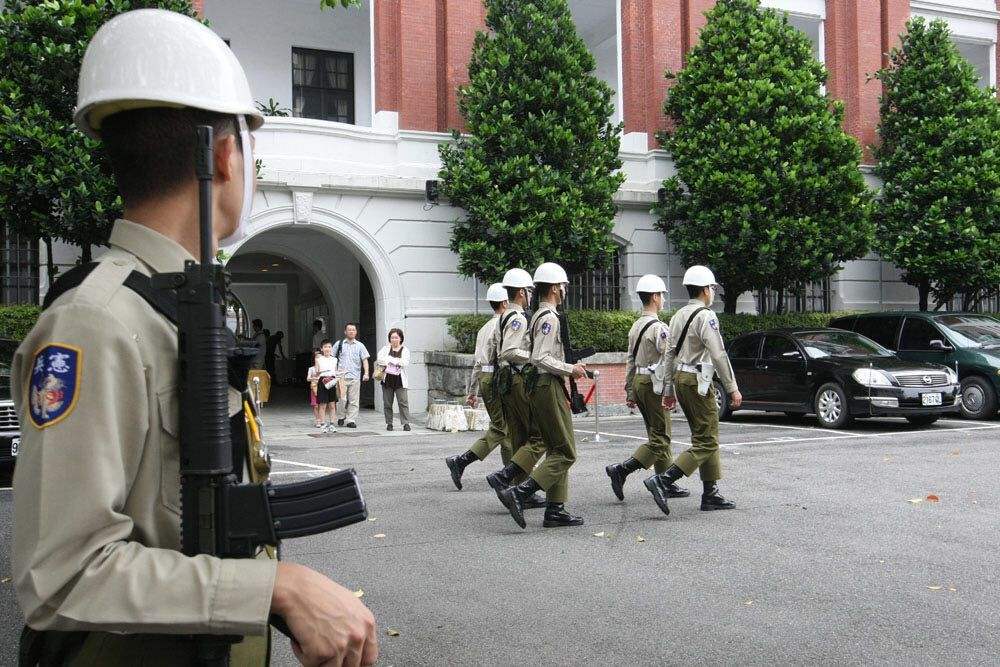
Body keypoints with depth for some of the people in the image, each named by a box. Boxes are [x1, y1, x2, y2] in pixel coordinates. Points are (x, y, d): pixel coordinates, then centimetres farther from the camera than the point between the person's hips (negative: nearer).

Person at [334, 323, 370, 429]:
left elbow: (365, 360, 5)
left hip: (355, 376, 1)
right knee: (342, 399, -5)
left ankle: (351, 420, 4)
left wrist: (366, 373, -7)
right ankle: (342, 417, 14)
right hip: (341, 376, -1)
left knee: (354, 400, -1)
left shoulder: (360, 346, 10)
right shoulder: (339, 344, 10)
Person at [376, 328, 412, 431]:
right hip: (387, 379, 2)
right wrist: (397, 361, -12)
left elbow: (405, 363, -8)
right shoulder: (386, 349, 12)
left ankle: (406, 423, -6)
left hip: (400, 380, -2)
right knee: (387, 403, 3)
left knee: (403, 402, -8)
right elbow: (379, 358, -5)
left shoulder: (405, 350, 7)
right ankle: (389, 424, 11)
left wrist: (390, 360, -8)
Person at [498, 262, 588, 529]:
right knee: (565, 453, -7)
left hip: (539, 389, 10)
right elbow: (541, 358, -23)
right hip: (549, 388, -10)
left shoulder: (538, 316, 16)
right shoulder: (550, 318, -14)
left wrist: (569, 368, 18)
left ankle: (555, 510, 13)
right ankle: (519, 493, -14)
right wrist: (570, 369, -14)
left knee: (556, 451, 13)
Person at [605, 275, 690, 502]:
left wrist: (630, 392, 19)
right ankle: (621, 470, -16)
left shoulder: (635, 326, 13)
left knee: (659, 436, 14)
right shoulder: (659, 328, -15)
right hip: (654, 384, -9)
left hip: (639, 382, 9)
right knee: (659, 440, -6)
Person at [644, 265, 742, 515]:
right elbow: (718, 355, -17)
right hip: (697, 381, -9)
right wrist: (732, 388, -13)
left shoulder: (679, 316, 14)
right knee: (706, 442, -7)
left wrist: (668, 390, 19)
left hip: (680, 379, 9)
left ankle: (711, 494, 15)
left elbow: (669, 354, 15)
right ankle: (662, 481, -17)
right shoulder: (706, 316, -12)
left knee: (706, 438, 14)